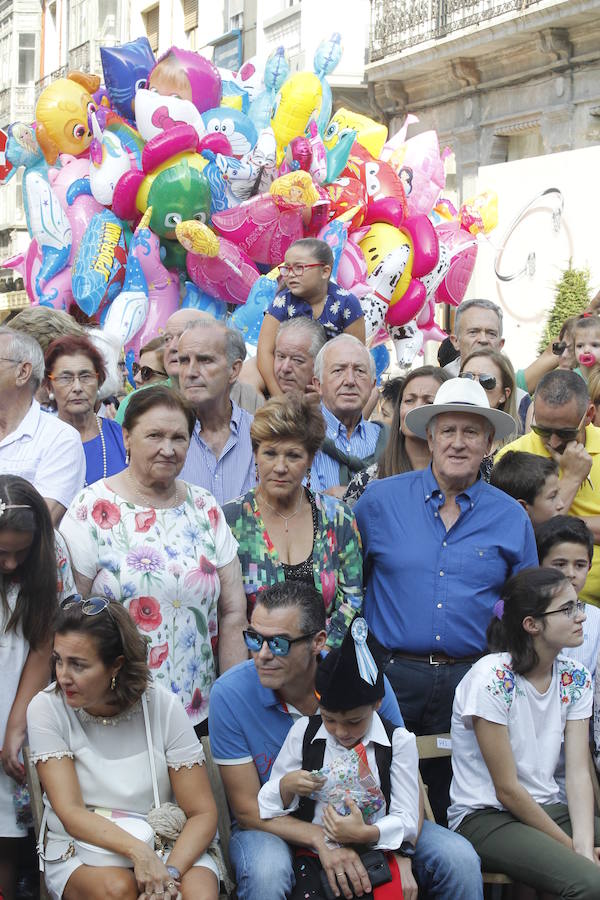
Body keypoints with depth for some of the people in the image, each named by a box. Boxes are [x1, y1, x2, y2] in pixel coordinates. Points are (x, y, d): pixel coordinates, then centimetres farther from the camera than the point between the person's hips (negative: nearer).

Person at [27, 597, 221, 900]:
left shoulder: (162, 707, -7)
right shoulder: (47, 709, -9)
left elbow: (202, 813, -8)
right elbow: (70, 814, -15)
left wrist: (169, 873, -27)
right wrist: (137, 850, -31)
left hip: (163, 846, 0)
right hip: (79, 850, 1)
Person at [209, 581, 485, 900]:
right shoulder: (229, 694, -18)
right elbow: (247, 809, -15)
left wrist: (401, 856, -25)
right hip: (276, 827, -2)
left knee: (458, 859, -17)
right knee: (265, 872, -37)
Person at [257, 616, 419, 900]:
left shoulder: (398, 741, 5)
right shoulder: (304, 732, 10)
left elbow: (406, 818, 2)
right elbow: (267, 806, 13)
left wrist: (366, 834, -17)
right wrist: (286, 786, -9)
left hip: (374, 851, -1)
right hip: (314, 853, 1)